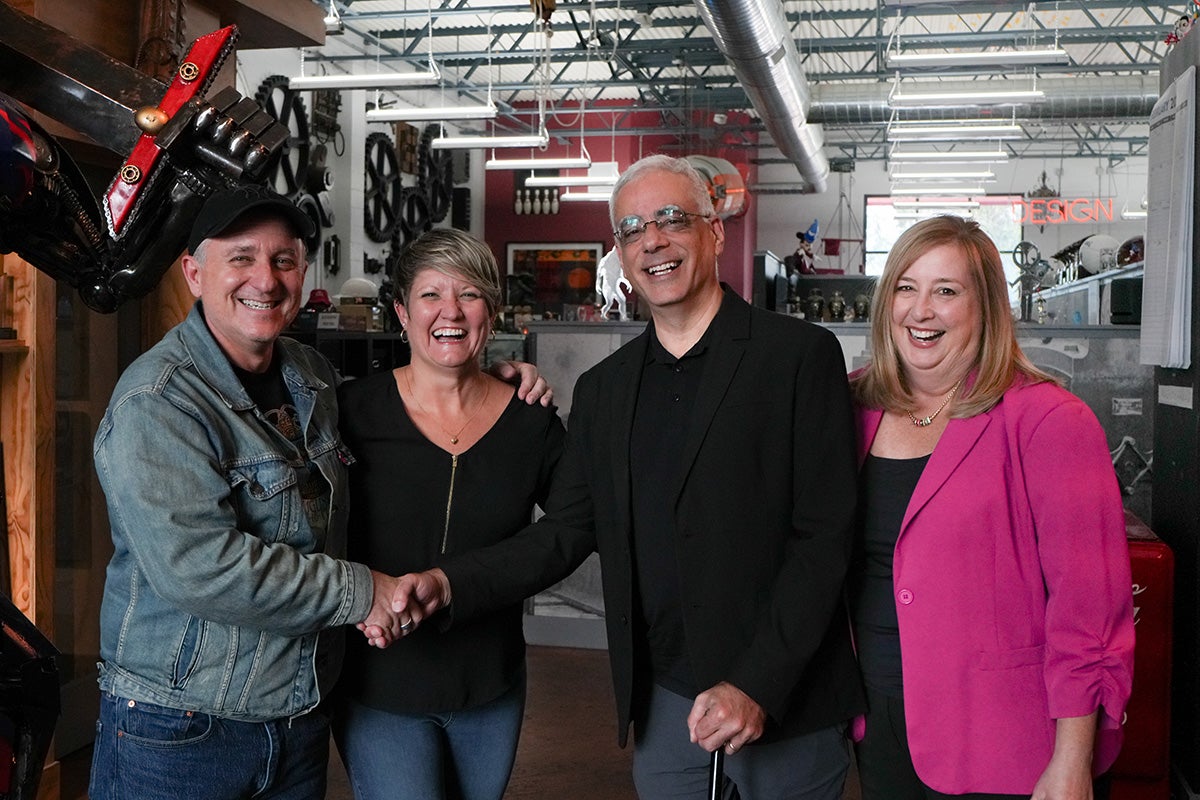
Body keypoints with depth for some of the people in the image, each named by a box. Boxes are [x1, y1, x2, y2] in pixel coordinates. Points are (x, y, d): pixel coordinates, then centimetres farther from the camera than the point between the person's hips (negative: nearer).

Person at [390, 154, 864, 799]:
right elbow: (565, 532, 7)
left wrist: (757, 685, -18)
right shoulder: (602, 390, 8)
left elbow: (824, 536, -11)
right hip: (663, 704, 4)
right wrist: (448, 584, -9)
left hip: (787, 704, -4)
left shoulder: (800, 354, -7)